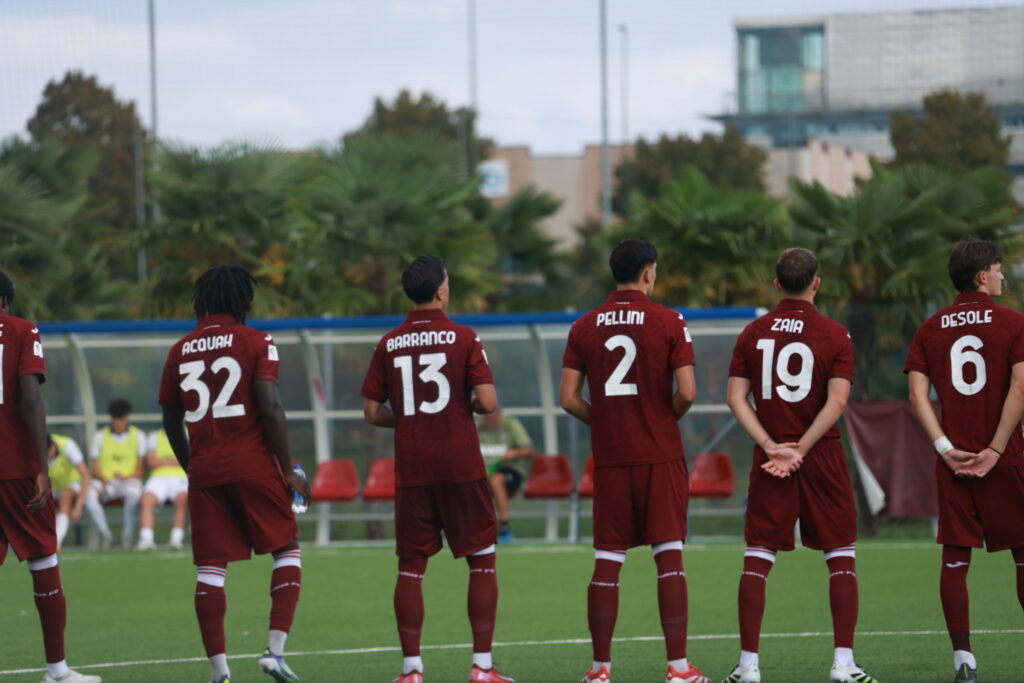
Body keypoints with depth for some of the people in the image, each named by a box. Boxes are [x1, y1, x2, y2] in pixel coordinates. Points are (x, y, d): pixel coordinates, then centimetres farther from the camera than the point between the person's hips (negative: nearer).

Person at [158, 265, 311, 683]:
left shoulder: (180, 351, 10)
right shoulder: (255, 343, -3)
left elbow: (171, 421, 15)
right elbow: (271, 410, -11)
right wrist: (288, 470, -2)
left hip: (204, 472, 3)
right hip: (253, 466, -3)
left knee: (210, 569, 4)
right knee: (287, 551, 10)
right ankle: (275, 649, -2)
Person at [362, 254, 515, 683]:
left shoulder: (388, 345, 4)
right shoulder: (463, 339, -5)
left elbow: (372, 412, 4)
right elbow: (488, 403, -11)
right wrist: (468, 404, 10)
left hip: (411, 471, 2)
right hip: (461, 467, -2)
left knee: (410, 568, 6)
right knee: (482, 560, 6)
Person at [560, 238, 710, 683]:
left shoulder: (584, 327, 4)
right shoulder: (668, 322, -4)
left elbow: (569, 399, 1)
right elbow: (687, 392, -11)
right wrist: (668, 418, 9)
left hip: (609, 458, 3)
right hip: (660, 457, -3)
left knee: (607, 562, 6)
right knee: (669, 558, -2)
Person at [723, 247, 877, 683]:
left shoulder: (753, 334, 5)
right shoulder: (835, 336, -3)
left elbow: (736, 397, -2)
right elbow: (837, 401, -13)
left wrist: (770, 446, -8)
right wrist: (800, 449, -13)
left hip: (770, 457, 2)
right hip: (822, 459, -2)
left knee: (757, 560, 4)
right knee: (841, 557, 5)